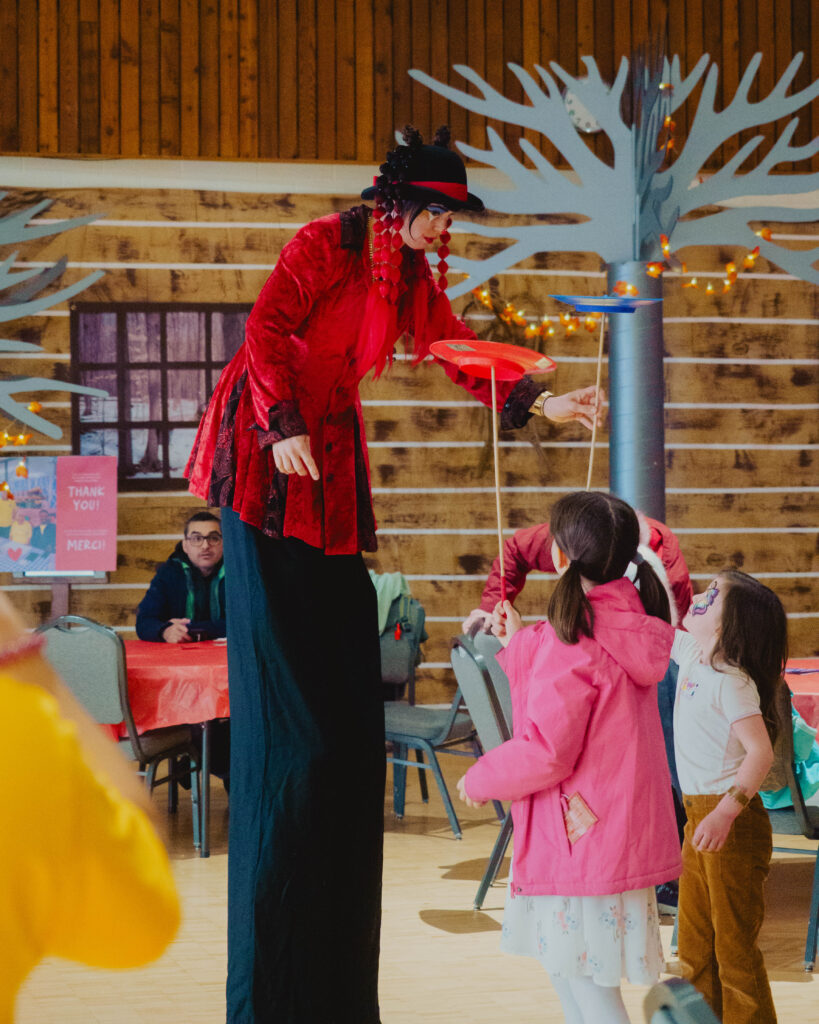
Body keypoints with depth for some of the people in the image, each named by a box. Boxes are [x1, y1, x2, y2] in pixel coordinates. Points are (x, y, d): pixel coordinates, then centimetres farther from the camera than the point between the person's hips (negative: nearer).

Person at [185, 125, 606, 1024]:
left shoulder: (412, 277, 11)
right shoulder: (322, 244, -8)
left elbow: (459, 350, 5)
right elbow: (265, 330, -12)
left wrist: (540, 402, -6)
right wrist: (285, 430, -21)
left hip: (332, 456, 7)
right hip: (266, 449, -7)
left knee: (341, 675, 2)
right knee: (280, 672, -8)